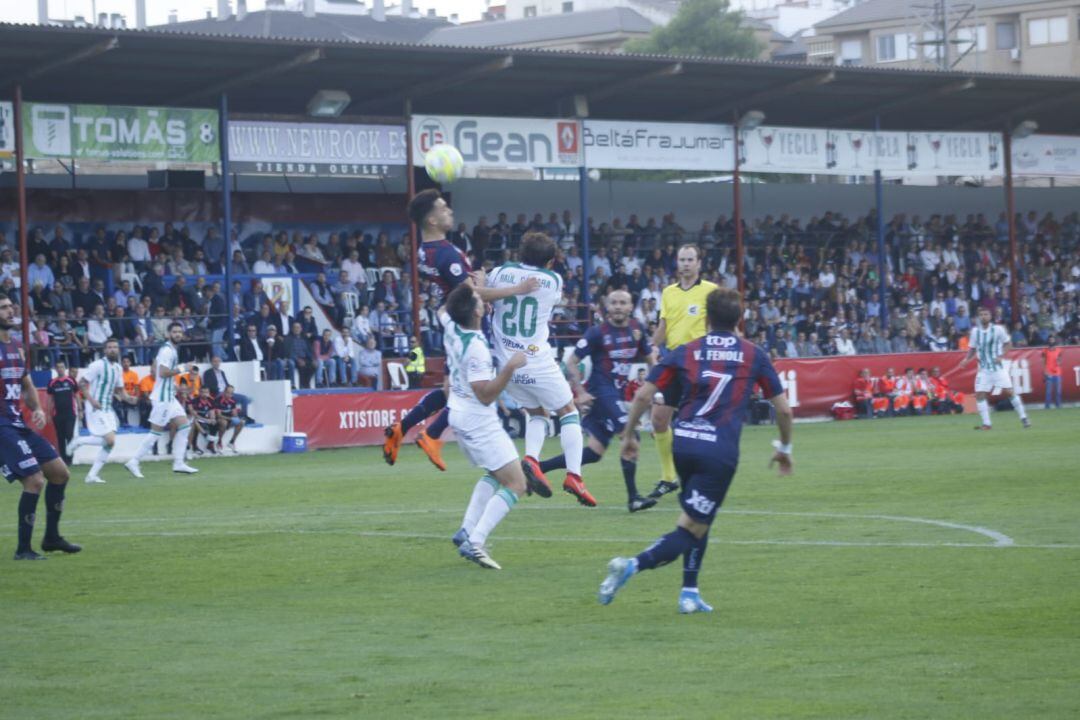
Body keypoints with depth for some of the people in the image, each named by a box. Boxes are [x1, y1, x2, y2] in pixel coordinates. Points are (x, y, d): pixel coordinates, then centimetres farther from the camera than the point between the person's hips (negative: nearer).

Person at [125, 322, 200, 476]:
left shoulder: (171, 350, 15)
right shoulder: (167, 350, -15)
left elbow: (153, 370, 20)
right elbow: (163, 372, -24)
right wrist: (181, 369, -15)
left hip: (169, 396, 10)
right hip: (162, 398, -10)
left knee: (185, 426, 6)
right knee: (156, 432, -7)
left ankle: (178, 463, 6)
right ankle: (134, 462, -1)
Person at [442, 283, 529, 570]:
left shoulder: (452, 329, -4)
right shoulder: (476, 348, -27)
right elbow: (486, 395, -26)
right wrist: (511, 367, -29)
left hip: (459, 413, 9)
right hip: (479, 420, -9)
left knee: (495, 475, 27)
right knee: (516, 484, -8)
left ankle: (467, 530, 17)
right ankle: (474, 542, -19)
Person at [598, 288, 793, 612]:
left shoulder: (684, 352, 10)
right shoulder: (754, 355, 8)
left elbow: (643, 395, 4)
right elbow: (783, 409, 11)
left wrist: (628, 435, 16)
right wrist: (784, 448, 27)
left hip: (683, 442, 4)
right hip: (720, 450, -3)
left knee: (698, 521, 24)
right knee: (691, 530, -3)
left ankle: (690, 592, 18)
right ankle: (632, 565, -25)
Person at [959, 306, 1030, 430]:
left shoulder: (998, 329, -6)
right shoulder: (975, 331, 2)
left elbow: (1008, 344, 1)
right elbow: (972, 349, 12)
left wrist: (1001, 356, -14)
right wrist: (966, 359, -6)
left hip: (998, 367, -3)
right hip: (983, 369, 3)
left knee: (1009, 392, -8)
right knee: (979, 395, -6)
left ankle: (1023, 418, 4)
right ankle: (986, 423, 3)